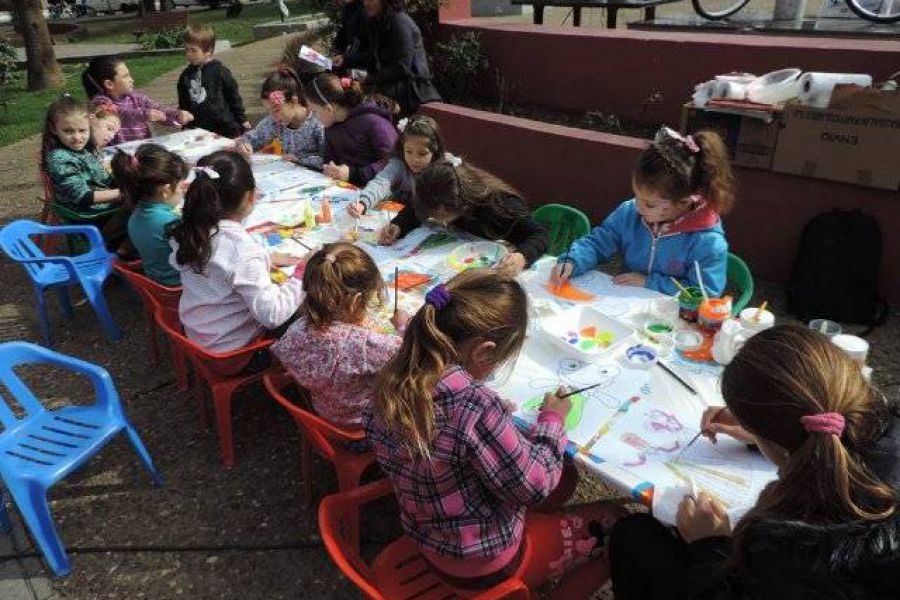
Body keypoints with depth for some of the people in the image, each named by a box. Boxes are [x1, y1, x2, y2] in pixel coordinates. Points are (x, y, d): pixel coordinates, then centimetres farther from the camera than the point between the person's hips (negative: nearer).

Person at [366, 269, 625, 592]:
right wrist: (551, 420, -7)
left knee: (562, 477, 24)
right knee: (610, 520, 15)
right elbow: (533, 485, -25)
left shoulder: (397, 374, -16)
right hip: (484, 562, -7)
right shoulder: (473, 404, -39)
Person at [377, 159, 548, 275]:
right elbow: (415, 210, 3)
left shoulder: (501, 204, -32)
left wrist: (522, 256, -53)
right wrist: (397, 226, -19)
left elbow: (539, 234, -31)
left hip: (500, 265, -5)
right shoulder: (441, 199, -14)